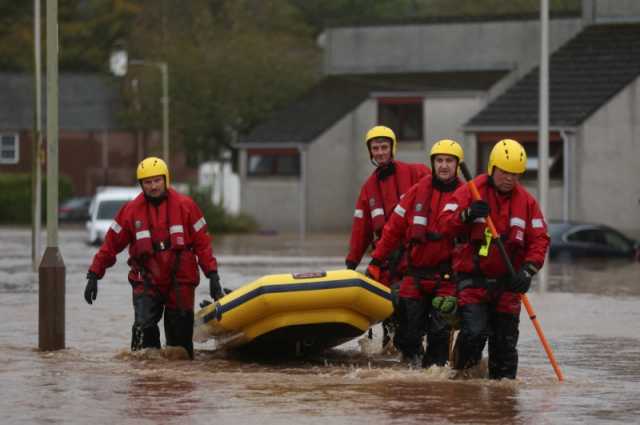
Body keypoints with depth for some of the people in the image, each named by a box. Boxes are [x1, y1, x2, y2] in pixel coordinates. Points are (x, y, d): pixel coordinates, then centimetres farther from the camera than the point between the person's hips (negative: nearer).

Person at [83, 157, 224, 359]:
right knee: (144, 327, -18)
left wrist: (212, 275, -2)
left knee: (180, 335, 5)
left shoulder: (185, 205, 1)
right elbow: (111, 244, 5)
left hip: (180, 282, 0)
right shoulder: (131, 210, 2)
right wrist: (94, 275, 2)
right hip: (146, 282, 0)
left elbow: (202, 243, 3)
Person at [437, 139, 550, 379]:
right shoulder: (470, 192, -3)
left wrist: (528, 270, -11)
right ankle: (461, 376, 2)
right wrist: (467, 215, -29)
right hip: (473, 278, -3)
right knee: (474, 332, -18)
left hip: (507, 283, 4)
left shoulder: (526, 201, 7)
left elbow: (539, 240, 5)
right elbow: (444, 225, -9)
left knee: (505, 340, 5)